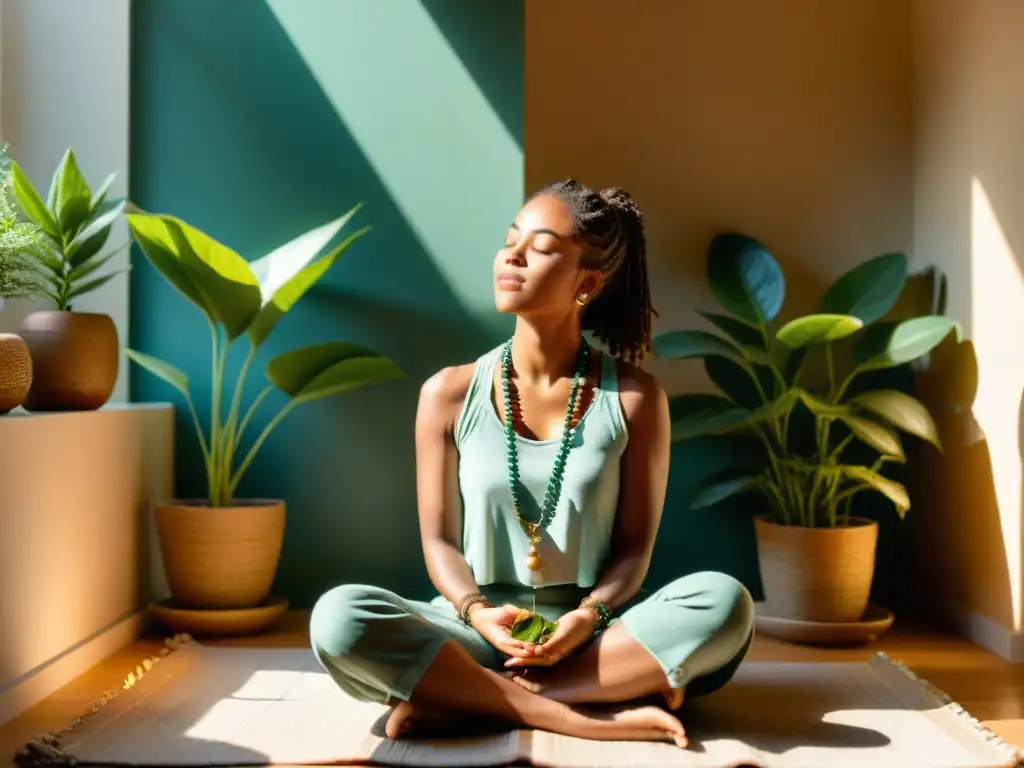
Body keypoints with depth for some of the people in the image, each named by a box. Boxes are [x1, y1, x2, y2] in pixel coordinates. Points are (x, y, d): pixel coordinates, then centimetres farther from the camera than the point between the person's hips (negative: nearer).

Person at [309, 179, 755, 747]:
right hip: (479, 631, 0)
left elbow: (635, 544, 0)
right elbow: (439, 540, 1)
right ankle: (596, 712, -27)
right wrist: (478, 614, -20)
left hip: (594, 633, 0)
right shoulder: (449, 395, 0)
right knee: (338, 617, -27)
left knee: (724, 602, -29)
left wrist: (589, 618, -20)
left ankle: (457, 697, -23)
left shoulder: (635, 397, -2)